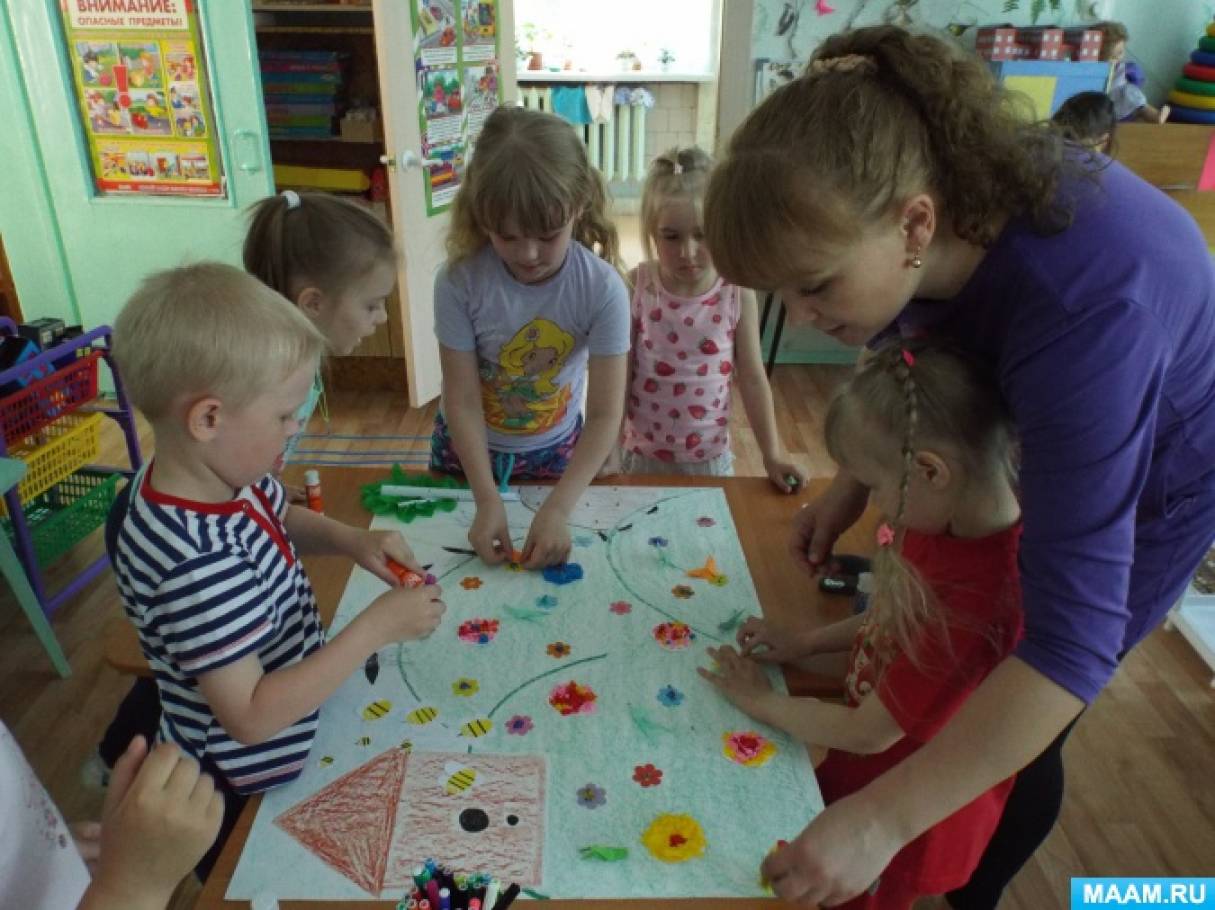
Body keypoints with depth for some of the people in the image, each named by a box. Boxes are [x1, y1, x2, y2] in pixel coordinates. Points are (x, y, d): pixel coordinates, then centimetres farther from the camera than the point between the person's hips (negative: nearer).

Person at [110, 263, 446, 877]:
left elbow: (282, 520, 10)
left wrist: (351, 540, -10)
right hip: (245, 790, -8)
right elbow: (251, 715, -33)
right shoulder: (195, 561, -39)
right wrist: (376, 627, -31)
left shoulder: (225, 475, -13)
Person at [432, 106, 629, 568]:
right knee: (460, 552, 20)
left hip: (554, 450, 0)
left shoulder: (603, 289, -26)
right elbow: (462, 400, -21)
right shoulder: (459, 282, -26)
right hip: (467, 449, 0)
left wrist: (558, 508, -34)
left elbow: (605, 414, -25)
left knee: (552, 552, 21)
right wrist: (487, 499, -30)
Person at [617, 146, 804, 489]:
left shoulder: (737, 294, -11)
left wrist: (773, 455, -4)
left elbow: (753, 379, -4)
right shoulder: (637, 287, -12)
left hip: (709, 457, 0)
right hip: (641, 453, 0)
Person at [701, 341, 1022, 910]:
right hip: (875, 766, 7)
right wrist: (807, 643, -2)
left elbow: (867, 732, -28)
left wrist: (761, 701, -14)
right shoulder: (957, 525, -12)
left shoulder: (978, 596, -39)